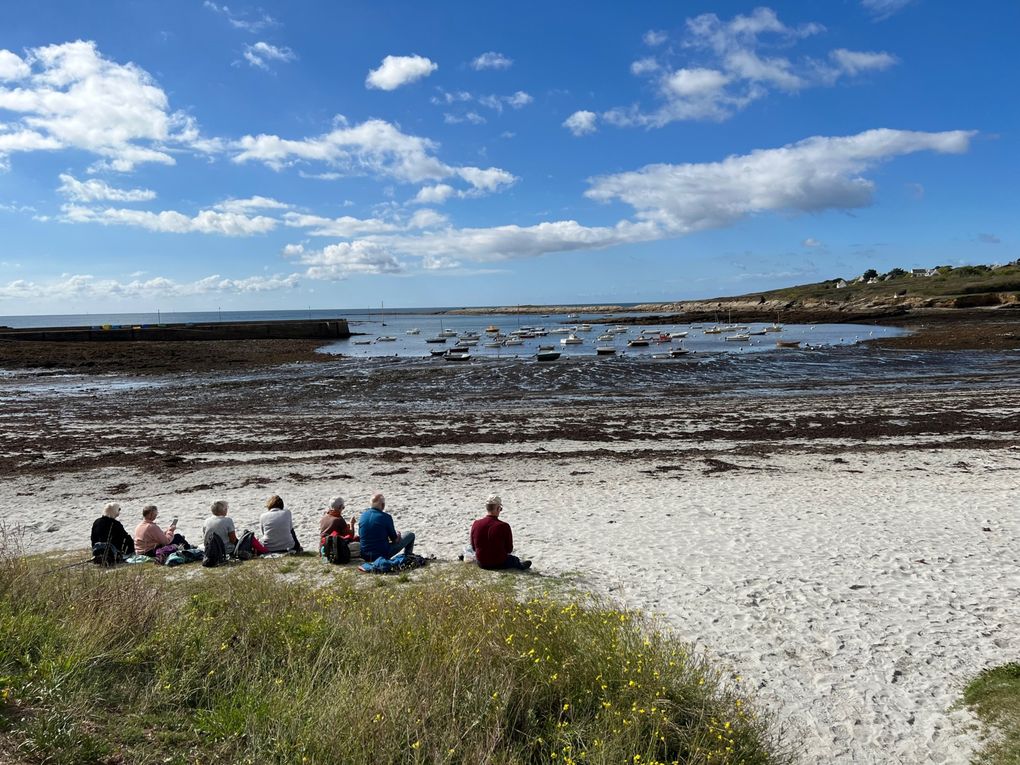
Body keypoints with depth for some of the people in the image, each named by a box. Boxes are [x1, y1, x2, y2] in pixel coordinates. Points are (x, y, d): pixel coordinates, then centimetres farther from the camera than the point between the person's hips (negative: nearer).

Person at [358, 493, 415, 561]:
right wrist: (398, 535, 18)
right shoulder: (386, 517, -16)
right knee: (411, 535, 10)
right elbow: (394, 539, -7)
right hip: (382, 555, -6)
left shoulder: (362, 516, 1)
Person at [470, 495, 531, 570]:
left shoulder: (475, 524, -13)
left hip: (481, 563, 4)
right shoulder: (504, 526, -24)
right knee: (515, 559, 28)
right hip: (499, 564, -3)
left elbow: (473, 547, 1)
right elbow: (509, 549, -10)